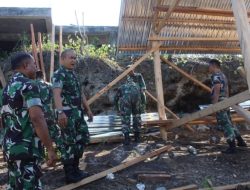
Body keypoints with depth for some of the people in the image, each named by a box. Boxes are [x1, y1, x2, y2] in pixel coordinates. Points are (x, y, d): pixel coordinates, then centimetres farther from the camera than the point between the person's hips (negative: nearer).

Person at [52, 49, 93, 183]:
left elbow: (80, 94, 23)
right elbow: (57, 94, -28)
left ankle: (75, 168, 29)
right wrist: (60, 112, -42)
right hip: (67, 113, -10)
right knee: (68, 143, -2)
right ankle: (69, 174, 10)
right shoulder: (59, 74, -11)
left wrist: (88, 110, 21)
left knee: (83, 138, 15)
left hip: (78, 112, 10)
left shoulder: (73, 74, 17)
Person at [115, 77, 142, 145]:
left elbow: (116, 98, 42)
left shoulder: (122, 87, 38)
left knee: (125, 118, 5)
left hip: (125, 97, -1)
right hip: (135, 96, 1)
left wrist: (118, 110, 55)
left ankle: (127, 139, -2)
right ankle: (137, 137, 22)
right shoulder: (136, 86, 41)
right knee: (137, 117, 17)